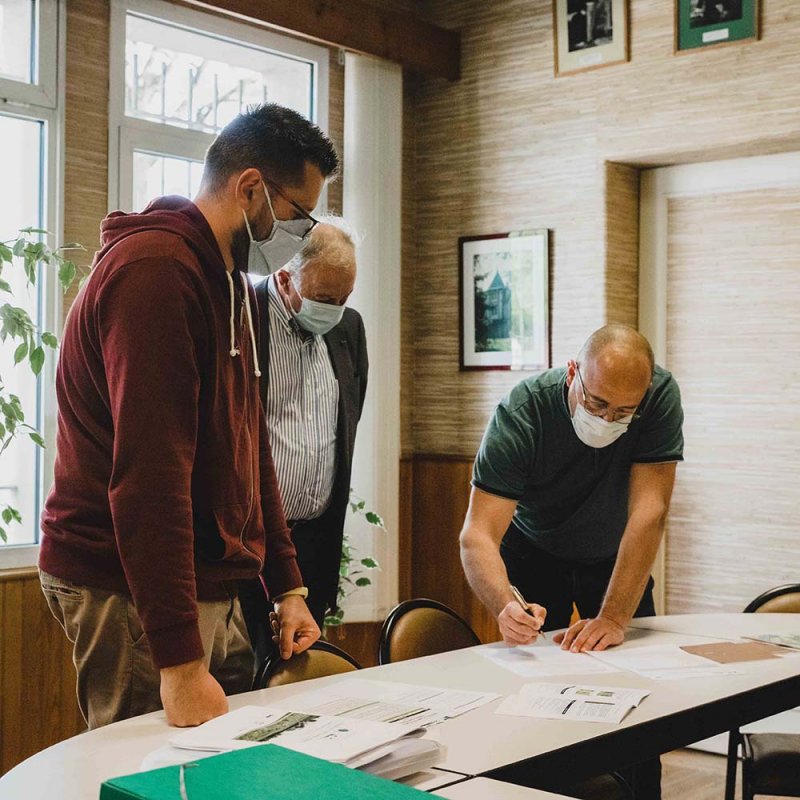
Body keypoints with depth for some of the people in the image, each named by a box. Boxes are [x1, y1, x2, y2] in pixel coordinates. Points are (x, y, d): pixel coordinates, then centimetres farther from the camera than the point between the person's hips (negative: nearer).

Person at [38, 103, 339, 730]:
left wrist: (287, 586, 16)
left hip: (213, 589, 9)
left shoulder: (231, 283, 17)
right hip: (132, 591, -9)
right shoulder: (155, 269, -17)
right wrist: (180, 660, -25)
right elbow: (147, 476, -24)